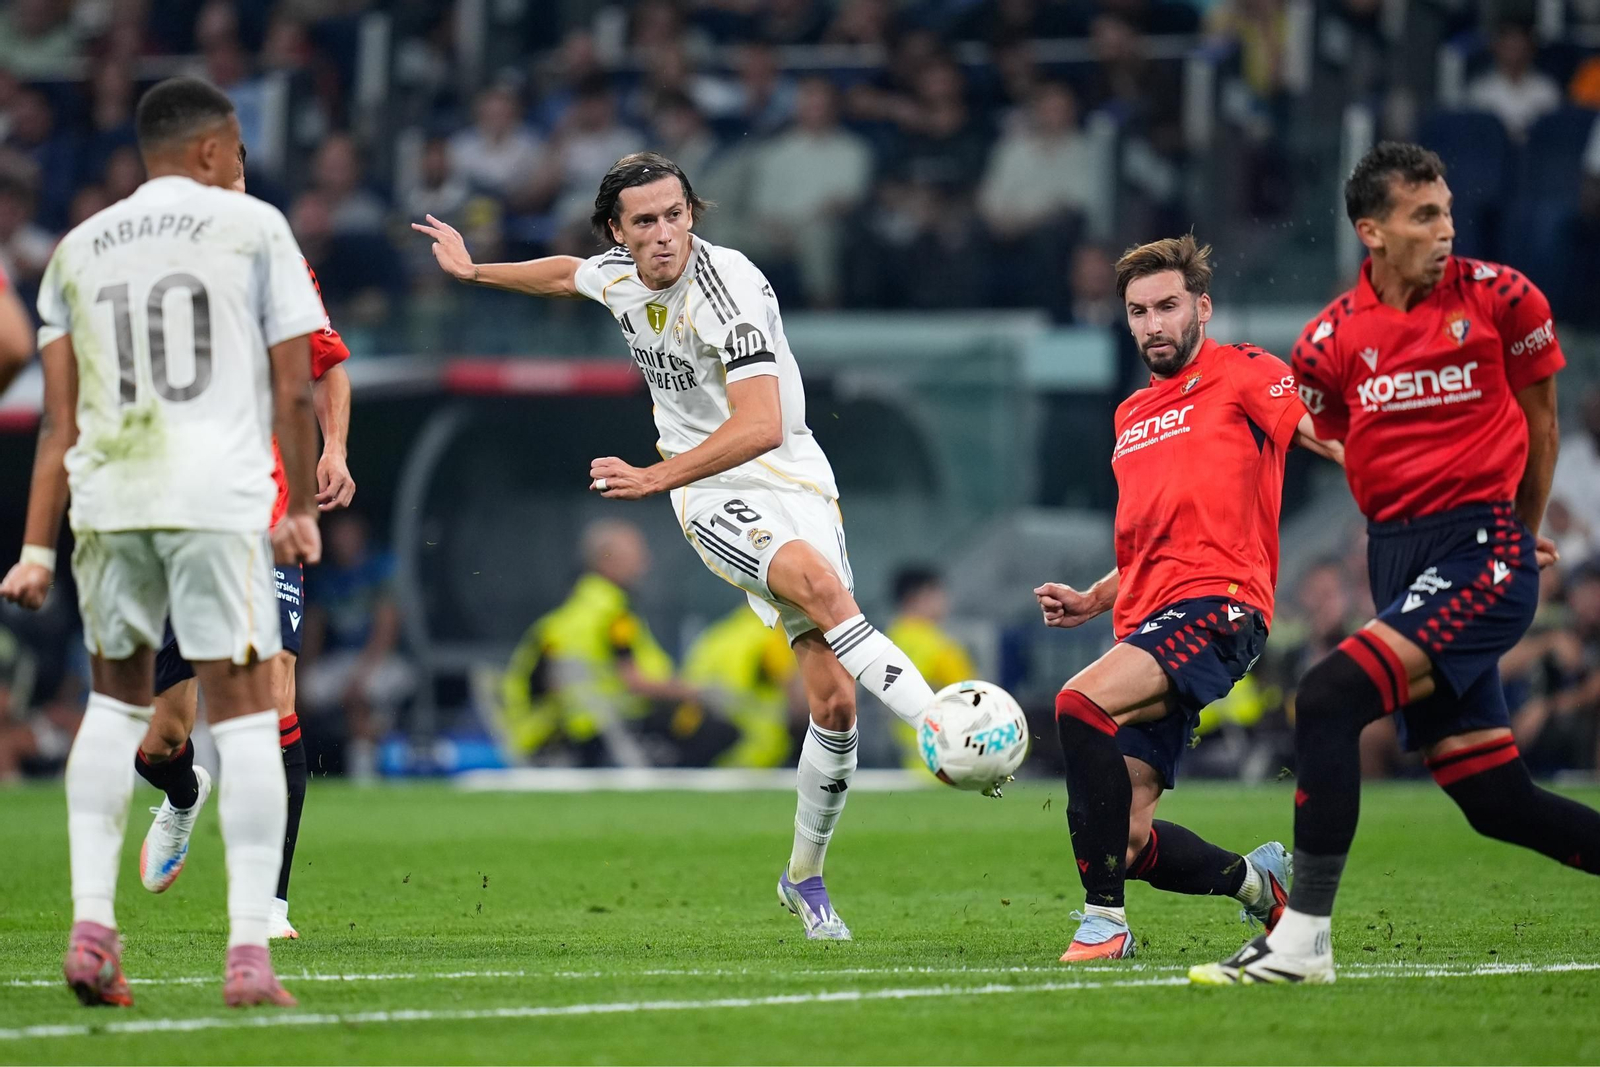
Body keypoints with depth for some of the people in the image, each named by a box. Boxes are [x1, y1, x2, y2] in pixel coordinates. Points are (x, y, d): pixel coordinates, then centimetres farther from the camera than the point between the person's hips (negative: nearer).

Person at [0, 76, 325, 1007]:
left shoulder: (78, 251, 17)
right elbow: (292, 390, 3)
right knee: (244, 710, 0)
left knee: (117, 699, 20)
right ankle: (250, 949, -7)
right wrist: (303, 510, 13)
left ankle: (92, 923, 7)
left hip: (107, 497, 4)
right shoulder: (253, 228, 7)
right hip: (219, 493, -4)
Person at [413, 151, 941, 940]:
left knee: (835, 698, -5)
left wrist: (656, 478, -28)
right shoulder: (615, 276, 1)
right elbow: (566, 274, 29)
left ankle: (805, 876, 15)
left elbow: (762, 425, -26)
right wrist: (475, 270, 40)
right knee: (823, 585, -34)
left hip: (795, 483, -2)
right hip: (714, 496, 2)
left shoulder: (731, 288, -19)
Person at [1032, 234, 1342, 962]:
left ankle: (1104, 921, -26)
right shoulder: (1130, 418, 26)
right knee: (1126, 843, -2)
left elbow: (1327, 434, -11)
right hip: (1148, 623, 8)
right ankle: (1255, 881, 26)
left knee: (1080, 704, -32)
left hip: (1217, 605, -8)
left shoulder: (1243, 375, 4)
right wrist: (1091, 600, 18)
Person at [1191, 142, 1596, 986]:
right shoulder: (1330, 340, 4)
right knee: (1496, 803, 3)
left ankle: (1302, 940, -19)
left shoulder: (1500, 297, -3)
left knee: (1328, 698, -23)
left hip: (1484, 553, -5)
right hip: (1398, 560, 5)